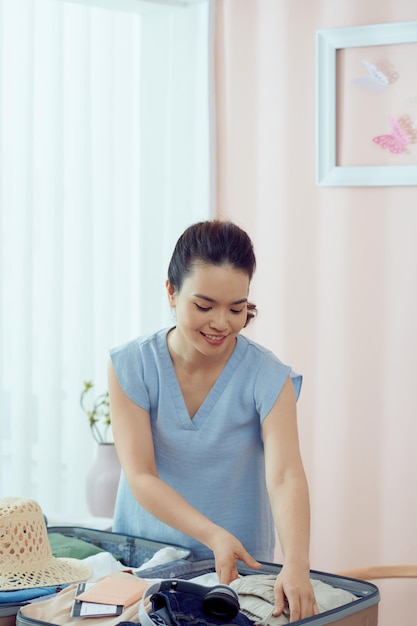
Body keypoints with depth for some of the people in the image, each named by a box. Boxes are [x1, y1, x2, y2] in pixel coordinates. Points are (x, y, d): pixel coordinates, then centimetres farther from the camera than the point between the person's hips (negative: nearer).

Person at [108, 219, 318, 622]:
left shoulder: (268, 378, -10)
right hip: (142, 555, 1)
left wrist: (296, 565, -38)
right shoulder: (130, 367, -7)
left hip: (239, 565, -1)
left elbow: (286, 477, -21)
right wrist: (213, 536, -27)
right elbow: (140, 476, -13)